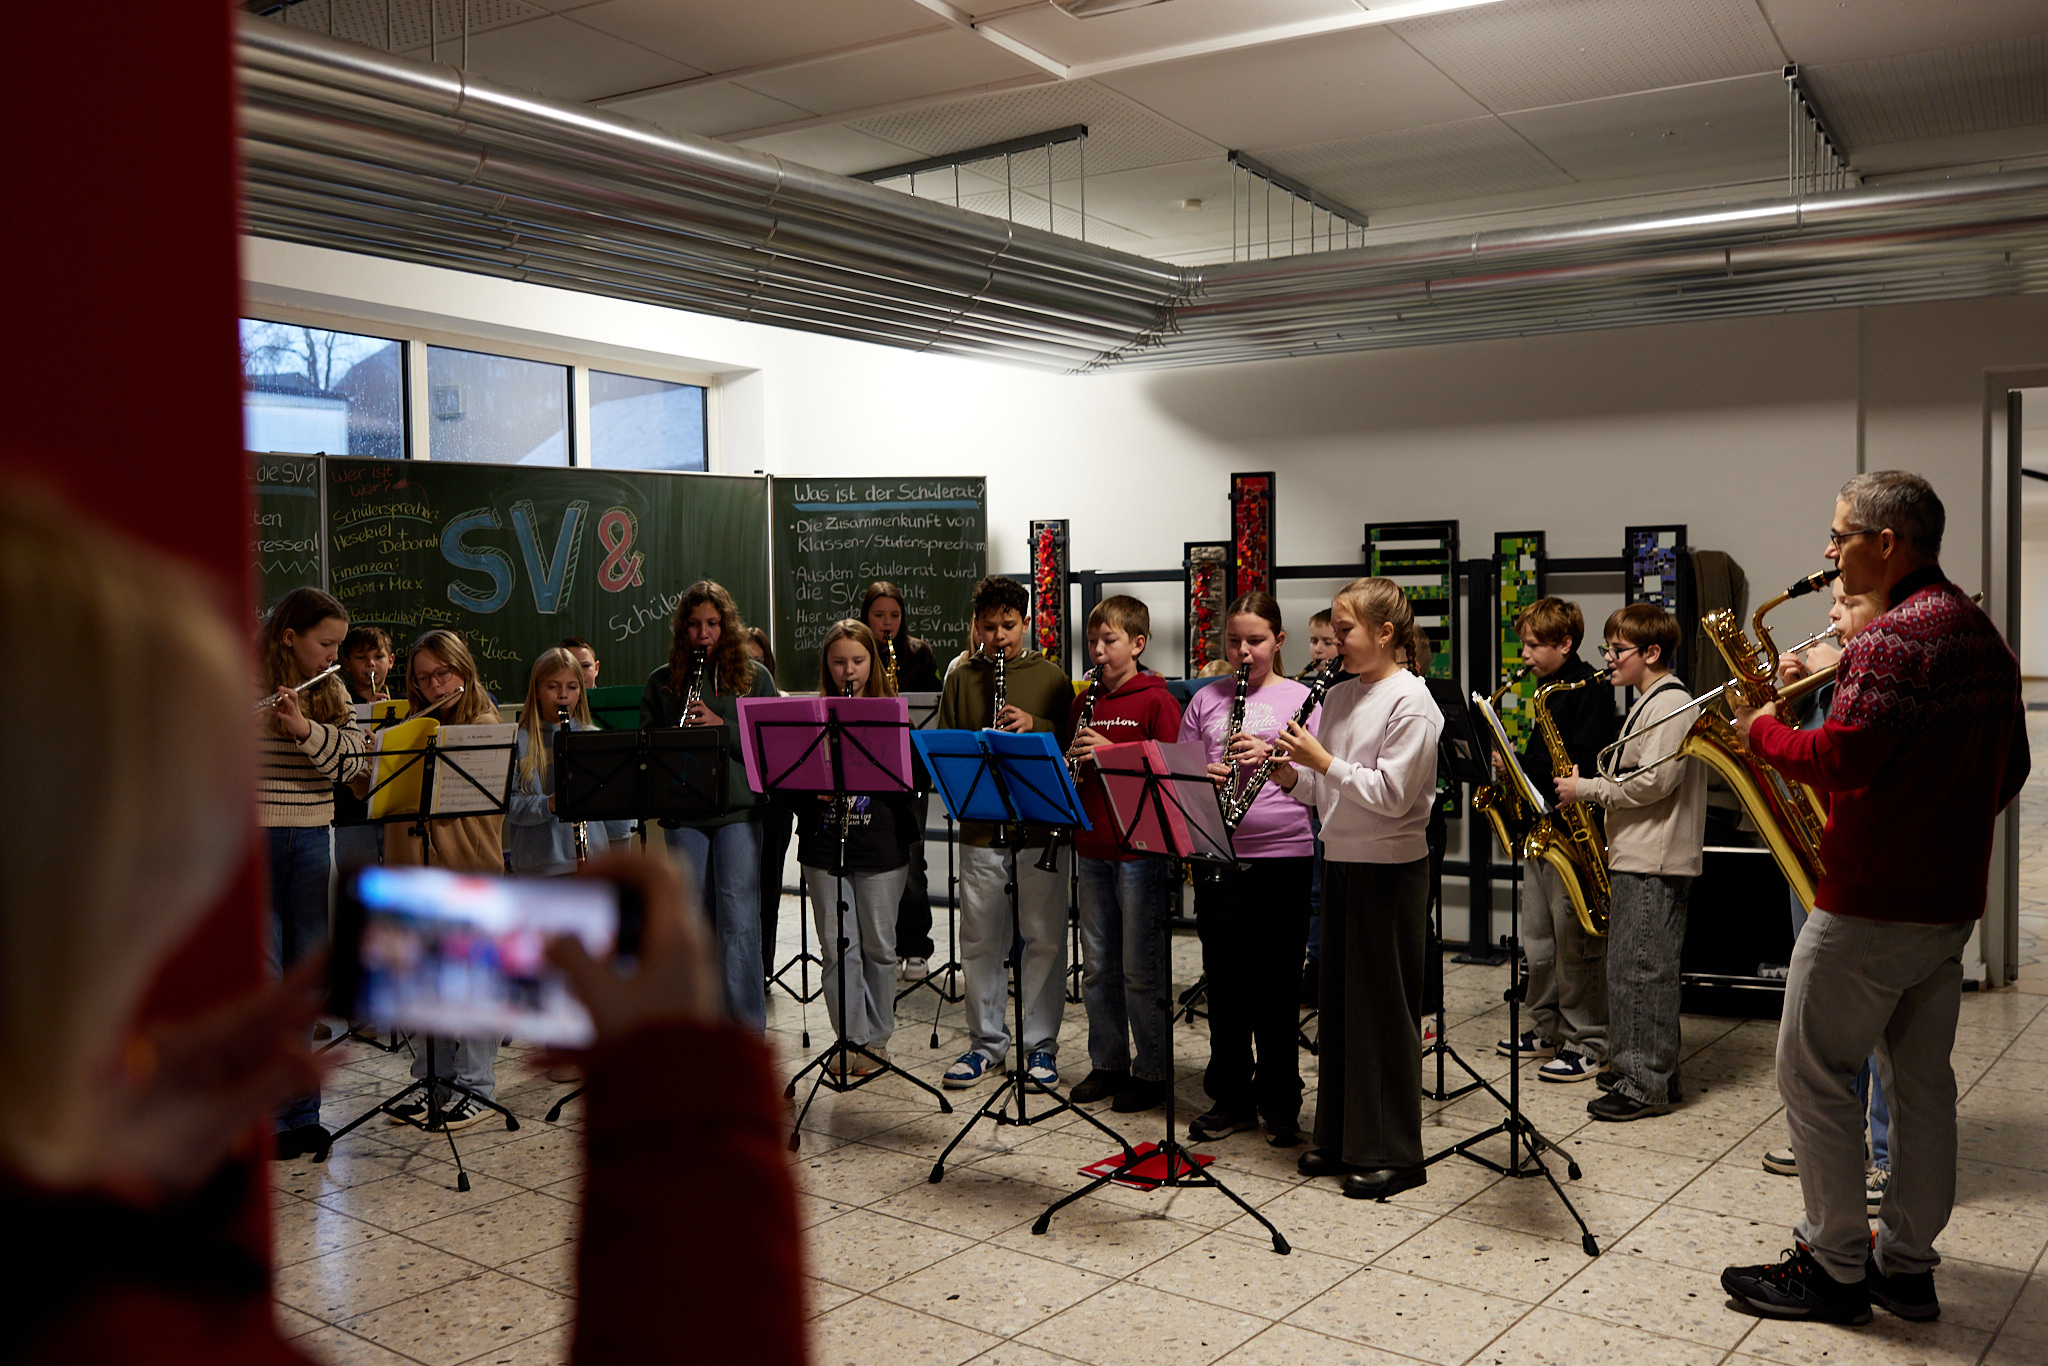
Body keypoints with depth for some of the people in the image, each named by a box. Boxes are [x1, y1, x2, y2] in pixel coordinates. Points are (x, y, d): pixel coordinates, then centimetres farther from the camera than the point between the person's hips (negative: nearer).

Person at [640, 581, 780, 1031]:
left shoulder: (754, 676, 6)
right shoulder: (662, 682, 10)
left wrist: (722, 726, -13)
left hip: (738, 810, -2)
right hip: (683, 813, 2)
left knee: (738, 915, -6)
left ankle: (746, 1029, 2)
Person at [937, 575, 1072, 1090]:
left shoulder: (1050, 678, 5)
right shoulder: (961, 680, 9)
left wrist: (1036, 726, -16)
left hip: (1042, 829, -1)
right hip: (980, 829, 2)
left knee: (1044, 940, 2)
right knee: (979, 941, 7)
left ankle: (1041, 1045, 16)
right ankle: (986, 1042, 22)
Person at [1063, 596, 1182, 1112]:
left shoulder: (1156, 701, -6)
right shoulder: (1084, 703, 12)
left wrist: (1112, 752, -19)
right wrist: (1070, 762, -5)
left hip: (1140, 847, -6)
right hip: (1093, 847, 6)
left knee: (1141, 967, 0)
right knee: (1097, 966, 13)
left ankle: (1150, 1070, 12)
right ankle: (1106, 1062, 25)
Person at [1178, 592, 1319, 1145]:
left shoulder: (1301, 699, 3)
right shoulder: (1206, 700, 10)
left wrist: (1271, 757, -18)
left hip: (1282, 855, -2)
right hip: (1216, 855, 3)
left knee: (1277, 984, 4)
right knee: (1224, 980, 9)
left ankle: (1280, 1104, 18)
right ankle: (1230, 1099, 22)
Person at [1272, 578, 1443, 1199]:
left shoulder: (1411, 702, -12)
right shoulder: (1338, 695, 10)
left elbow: (1391, 795, -20)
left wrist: (1322, 760, -20)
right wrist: (1291, 776, -7)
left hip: (1390, 868, -7)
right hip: (1341, 861, 8)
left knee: (1384, 1007, 0)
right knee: (1339, 1000, 13)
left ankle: (1392, 1153, 11)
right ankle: (1339, 1138, 24)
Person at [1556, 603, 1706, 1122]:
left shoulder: (1671, 703, -13)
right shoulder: (1650, 702, 20)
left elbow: (1654, 782, -21)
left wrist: (1586, 788, -13)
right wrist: (1597, 783, 10)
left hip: (1655, 863, -11)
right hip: (1637, 856, 11)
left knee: (1640, 969, -8)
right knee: (1633, 968, 14)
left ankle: (1647, 1086, -3)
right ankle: (1645, 1068, 22)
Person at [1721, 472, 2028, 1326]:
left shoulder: (1895, 637, -19)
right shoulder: (1983, 636, 13)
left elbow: (1839, 759, -27)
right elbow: (2010, 768, 19)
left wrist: (1764, 732, -11)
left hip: (1871, 900, -10)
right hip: (1952, 899, 10)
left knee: (1813, 1074, 1)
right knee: (1920, 1079, 14)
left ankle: (1833, 1267, 8)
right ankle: (1907, 1265, 23)